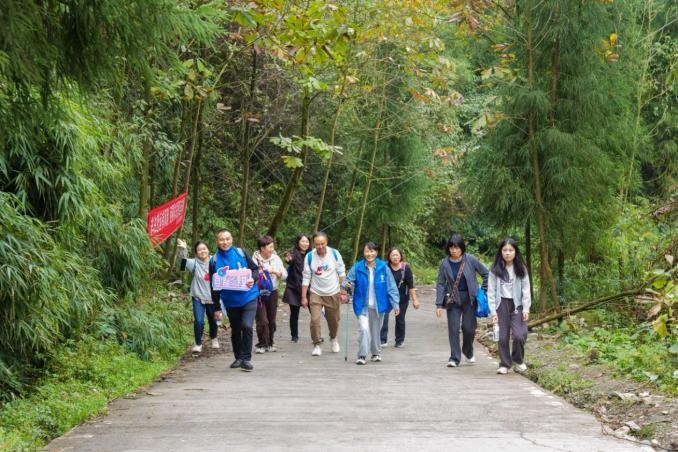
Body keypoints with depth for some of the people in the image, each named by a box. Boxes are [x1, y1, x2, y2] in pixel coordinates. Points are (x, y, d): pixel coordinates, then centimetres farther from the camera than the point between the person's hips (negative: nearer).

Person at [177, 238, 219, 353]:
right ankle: (198, 344, 2)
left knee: (213, 321, 17)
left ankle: (214, 339, 44)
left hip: (212, 298, 2)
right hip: (198, 298, -2)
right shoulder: (194, 263, -10)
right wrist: (183, 250, -48)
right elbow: (183, 262, -30)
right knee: (199, 321, -16)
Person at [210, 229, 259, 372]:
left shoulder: (241, 253, -5)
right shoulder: (214, 261, -2)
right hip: (230, 301, 2)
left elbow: (255, 269, 3)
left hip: (248, 297, -2)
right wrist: (217, 308, 2)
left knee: (246, 326, -16)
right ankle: (239, 358, 30)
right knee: (235, 331, 13)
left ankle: (246, 359, -6)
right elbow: (214, 286, 2)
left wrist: (252, 279, -19)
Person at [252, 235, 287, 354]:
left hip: (272, 292, 4)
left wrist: (275, 272, -13)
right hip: (259, 293, -4)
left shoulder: (276, 259, 3)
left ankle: (270, 343, 22)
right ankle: (262, 344, 3)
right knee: (262, 321, -7)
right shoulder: (254, 260, -9)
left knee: (271, 320, 10)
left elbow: (284, 275, 4)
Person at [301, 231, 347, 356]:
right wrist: (304, 296, -6)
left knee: (334, 320, 13)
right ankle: (317, 345, 2)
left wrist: (343, 292, -3)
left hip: (333, 293, 1)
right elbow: (306, 278, -4)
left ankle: (333, 339, 42)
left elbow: (341, 273, 0)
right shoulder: (309, 257, -9)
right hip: (315, 294, -1)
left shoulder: (334, 254, -8)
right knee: (315, 320, -13)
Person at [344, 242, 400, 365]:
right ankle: (362, 356, -8)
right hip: (363, 305, -1)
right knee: (364, 329, -16)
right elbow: (348, 280, -2)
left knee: (376, 330, 16)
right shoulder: (357, 267, -8)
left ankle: (376, 353, 36)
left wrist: (395, 304, -5)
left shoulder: (383, 267, -7)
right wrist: (346, 284, -26)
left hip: (378, 305, 1)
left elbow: (391, 287, -4)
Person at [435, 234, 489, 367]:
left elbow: (486, 273, 5)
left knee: (469, 328, 2)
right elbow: (440, 284, 0)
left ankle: (468, 352, 29)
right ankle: (454, 358, 6)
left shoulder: (470, 260, -6)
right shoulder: (444, 263, -3)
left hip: (469, 299, -1)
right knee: (453, 329, -3)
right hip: (452, 300, 1)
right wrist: (439, 304, -5)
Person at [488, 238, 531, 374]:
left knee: (519, 335, -12)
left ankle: (518, 360, 13)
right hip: (501, 304, 0)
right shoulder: (496, 270, 1)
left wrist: (526, 309, -7)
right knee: (503, 337, 1)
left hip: (517, 305, 0)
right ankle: (504, 364, 16)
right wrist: (493, 311, -5)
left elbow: (526, 289, 1)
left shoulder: (521, 269, 3)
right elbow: (491, 291, 1)